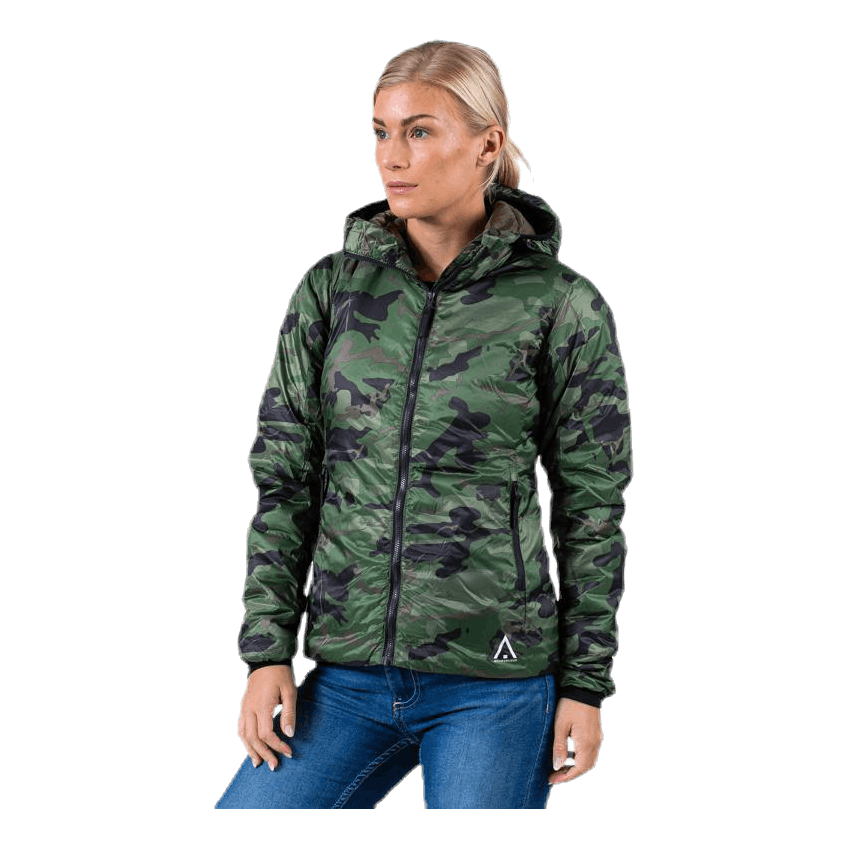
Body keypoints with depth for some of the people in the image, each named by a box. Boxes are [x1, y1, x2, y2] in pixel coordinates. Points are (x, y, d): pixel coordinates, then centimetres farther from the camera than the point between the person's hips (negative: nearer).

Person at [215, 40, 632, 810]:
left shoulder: (564, 306, -4)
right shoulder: (330, 289, 5)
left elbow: (592, 505, 0)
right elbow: (283, 477, 6)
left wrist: (587, 685, -1)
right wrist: (268, 652, 0)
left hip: (495, 686, -3)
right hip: (347, 675, 3)